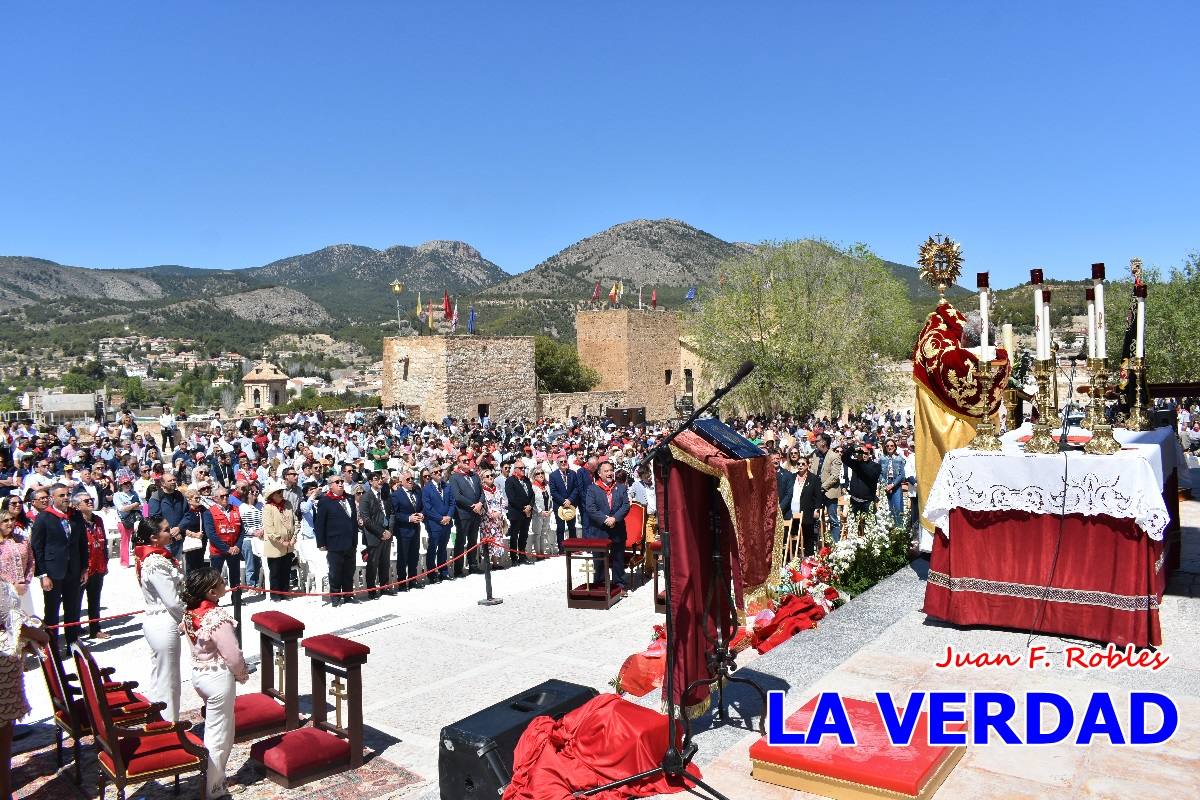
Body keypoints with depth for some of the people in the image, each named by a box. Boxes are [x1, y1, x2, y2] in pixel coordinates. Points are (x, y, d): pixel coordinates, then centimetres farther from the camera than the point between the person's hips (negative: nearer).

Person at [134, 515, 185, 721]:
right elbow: (173, 601, -21)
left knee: (158, 679, 19)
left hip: (153, 620, 10)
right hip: (164, 624, -10)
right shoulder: (157, 563, -22)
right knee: (167, 681, 2)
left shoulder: (150, 557, 8)